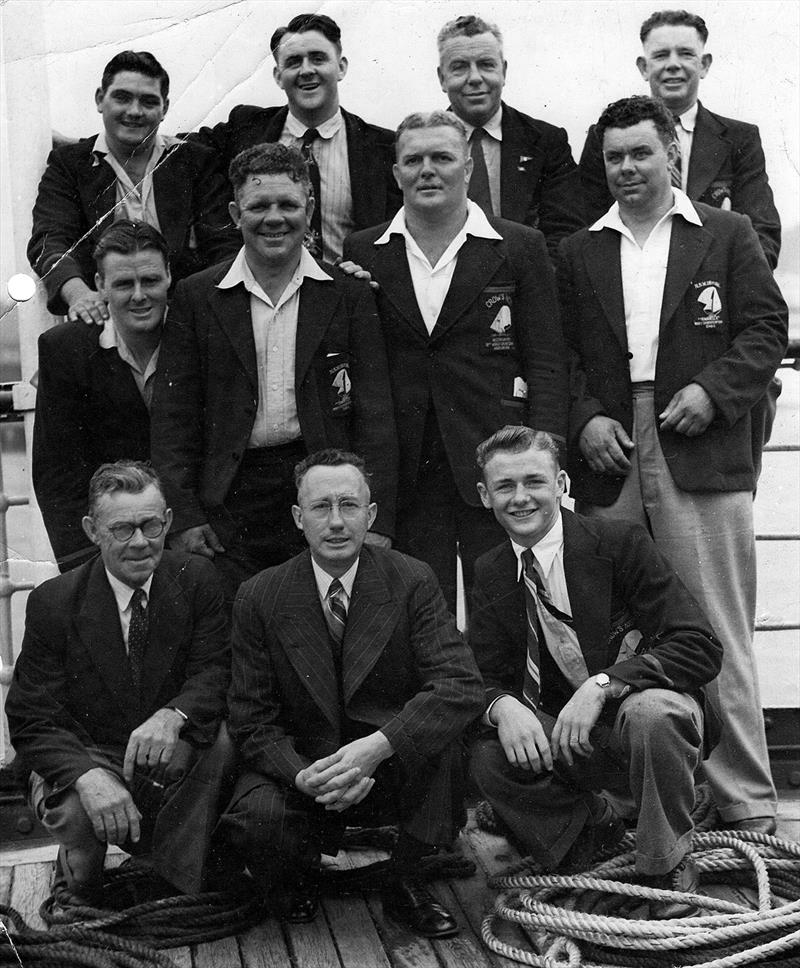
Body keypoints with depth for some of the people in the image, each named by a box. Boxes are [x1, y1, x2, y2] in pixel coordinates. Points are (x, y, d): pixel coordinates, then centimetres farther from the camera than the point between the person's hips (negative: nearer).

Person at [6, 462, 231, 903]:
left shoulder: (196, 581, -5)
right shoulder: (53, 602, -11)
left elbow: (215, 672, -12)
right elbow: (31, 721, -14)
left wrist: (172, 716, -36)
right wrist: (88, 775, -35)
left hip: (170, 762, 2)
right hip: (80, 758, -2)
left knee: (221, 739, -29)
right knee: (76, 812, -35)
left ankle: (179, 884, -12)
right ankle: (79, 872, 3)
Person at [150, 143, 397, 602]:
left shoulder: (349, 295, 6)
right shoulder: (196, 298, 6)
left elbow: (375, 417, 3)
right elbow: (174, 418, 5)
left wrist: (377, 523, -4)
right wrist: (185, 518, -4)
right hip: (230, 503, 0)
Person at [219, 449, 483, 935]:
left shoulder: (412, 582, -10)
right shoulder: (259, 598, -7)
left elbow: (462, 685, -21)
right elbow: (253, 720, -6)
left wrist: (378, 746, -35)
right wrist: (305, 776, -27)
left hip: (395, 767, 0)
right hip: (302, 765, 0)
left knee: (439, 729, -31)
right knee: (254, 819, -31)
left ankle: (405, 881, -5)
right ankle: (301, 874, 9)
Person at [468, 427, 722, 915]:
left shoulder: (621, 544, -13)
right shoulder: (492, 573, 2)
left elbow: (702, 648, -20)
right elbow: (485, 676, 1)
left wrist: (602, 683, -33)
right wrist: (503, 706, -25)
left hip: (648, 720, -4)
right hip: (565, 739, 4)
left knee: (651, 711, -37)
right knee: (488, 755, -24)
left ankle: (672, 865, -12)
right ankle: (597, 826, 6)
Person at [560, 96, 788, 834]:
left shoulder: (727, 235, 10)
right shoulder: (581, 252, 16)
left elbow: (767, 329, 4)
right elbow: (561, 354, 12)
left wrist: (713, 391, -10)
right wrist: (585, 419, -4)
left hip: (701, 453, -2)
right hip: (610, 457, 3)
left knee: (719, 635, -2)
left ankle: (747, 806, 7)